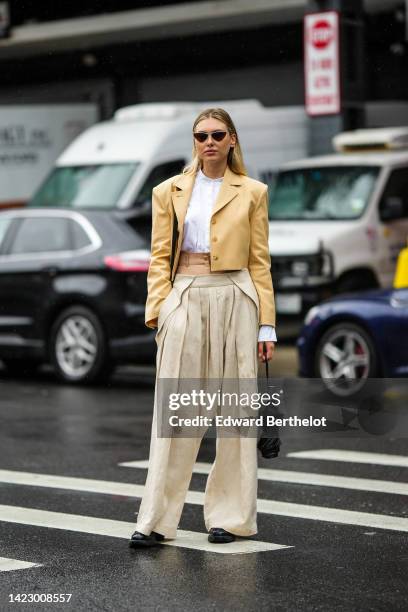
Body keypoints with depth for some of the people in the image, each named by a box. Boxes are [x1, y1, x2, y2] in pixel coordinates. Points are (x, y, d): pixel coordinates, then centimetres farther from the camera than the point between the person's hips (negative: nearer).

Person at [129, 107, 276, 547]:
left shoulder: (252, 193, 7)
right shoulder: (169, 192, 10)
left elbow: (260, 261, 6)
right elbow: (160, 258, 8)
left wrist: (266, 324, 1)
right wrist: (157, 308, -7)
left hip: (235, 300, 0)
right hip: (185, 300, 0)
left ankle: (230, 516, 11)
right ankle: (156, 521, -1)